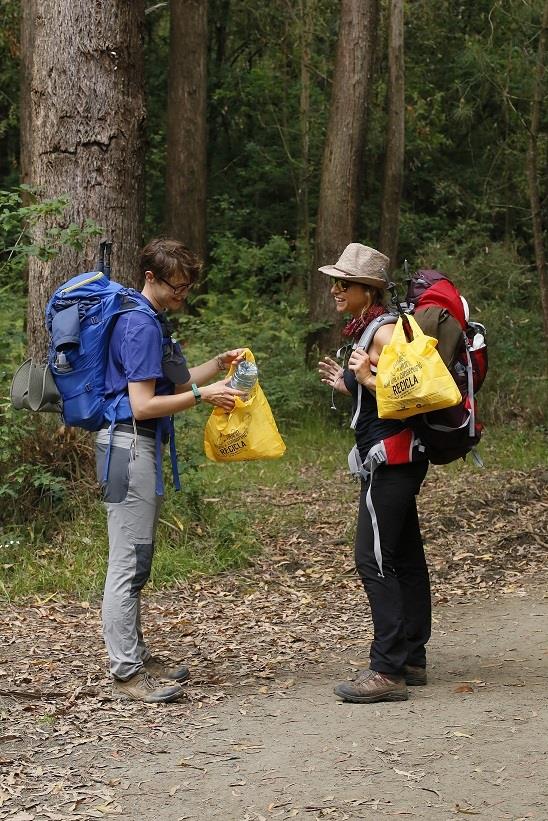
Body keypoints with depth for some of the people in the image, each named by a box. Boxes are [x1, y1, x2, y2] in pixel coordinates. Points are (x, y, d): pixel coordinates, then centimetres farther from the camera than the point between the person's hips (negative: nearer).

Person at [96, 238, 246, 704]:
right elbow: (143, 405, -20)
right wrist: (202, 395, -15)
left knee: (136, 563, 15)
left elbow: (171, 384, 22)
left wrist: (219, 365, 11)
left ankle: (134, 655, 23)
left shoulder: (154, 321, 18)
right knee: (128, 564, -9)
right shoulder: (140, 325, -15)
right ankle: (127, 674, -6)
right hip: (130, 444, -11)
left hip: (141, 447, 11)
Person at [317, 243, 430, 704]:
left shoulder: (385, 332, -14)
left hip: (392, 456, -11)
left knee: (374, 558, -12)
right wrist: (348, 386, 23)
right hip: (389, 459, 11)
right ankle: (412, 660, 21)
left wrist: (368, 378, -26)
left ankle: (388, 670, -11)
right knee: (405, 557, 14)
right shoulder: (366, 330, 16)